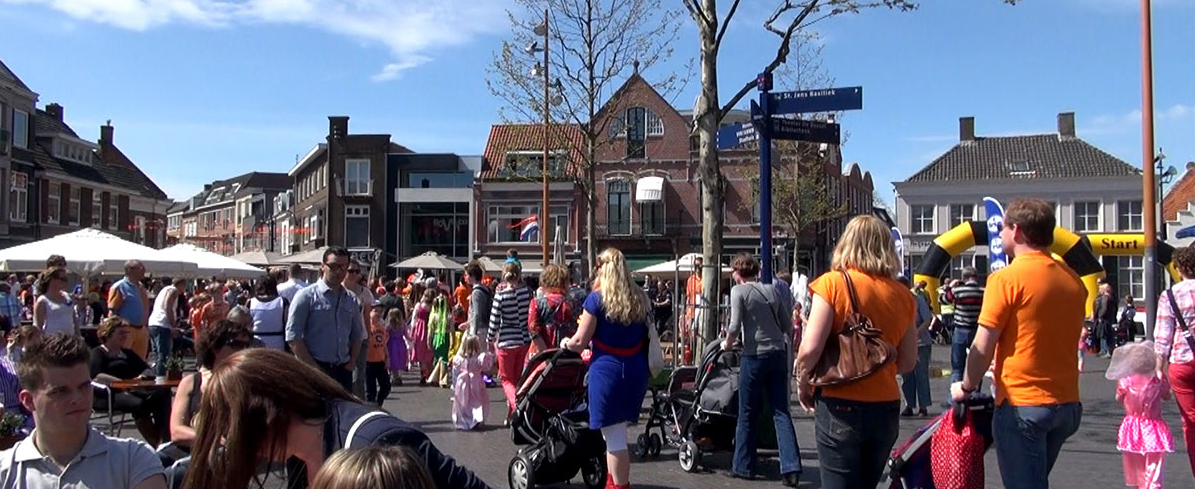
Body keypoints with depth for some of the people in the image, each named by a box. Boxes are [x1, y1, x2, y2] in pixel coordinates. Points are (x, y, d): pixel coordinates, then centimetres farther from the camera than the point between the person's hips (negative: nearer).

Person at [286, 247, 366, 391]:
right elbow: (293, 338, -8)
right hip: (314, 373, -5)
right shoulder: (306, 297, -4)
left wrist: (352, 362, 5)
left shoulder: (351, 300, 12)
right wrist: (314, 367, -12)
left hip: (343, 370, 5)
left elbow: (357, 335, 19)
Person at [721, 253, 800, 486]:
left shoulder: (739, 291, -6)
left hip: (755, 355, -5)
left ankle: (744, 466, 16)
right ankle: (791, 468, -1)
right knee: (781, 411, 6)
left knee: (748, 413, 7)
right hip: (779, 353, 5)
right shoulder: (772, 290, 10)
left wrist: (728, 343, 5)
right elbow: (788, 325, 12)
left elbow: (735, 325, -13)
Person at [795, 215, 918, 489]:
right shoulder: (902, 294, 2)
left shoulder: (833, 283, -10)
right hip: (886, 407, 5)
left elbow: (810, 348, -16)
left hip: (841, 407, -4)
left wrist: (802, 383, 1)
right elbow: (908, 362, 8)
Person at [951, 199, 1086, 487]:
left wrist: (966, 387, 3)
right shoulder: (1073, 280, 7)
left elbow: (982, 347, -13)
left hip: (1022, 404, -7)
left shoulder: (1007, 278, -13)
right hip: (1067, 403, 7)